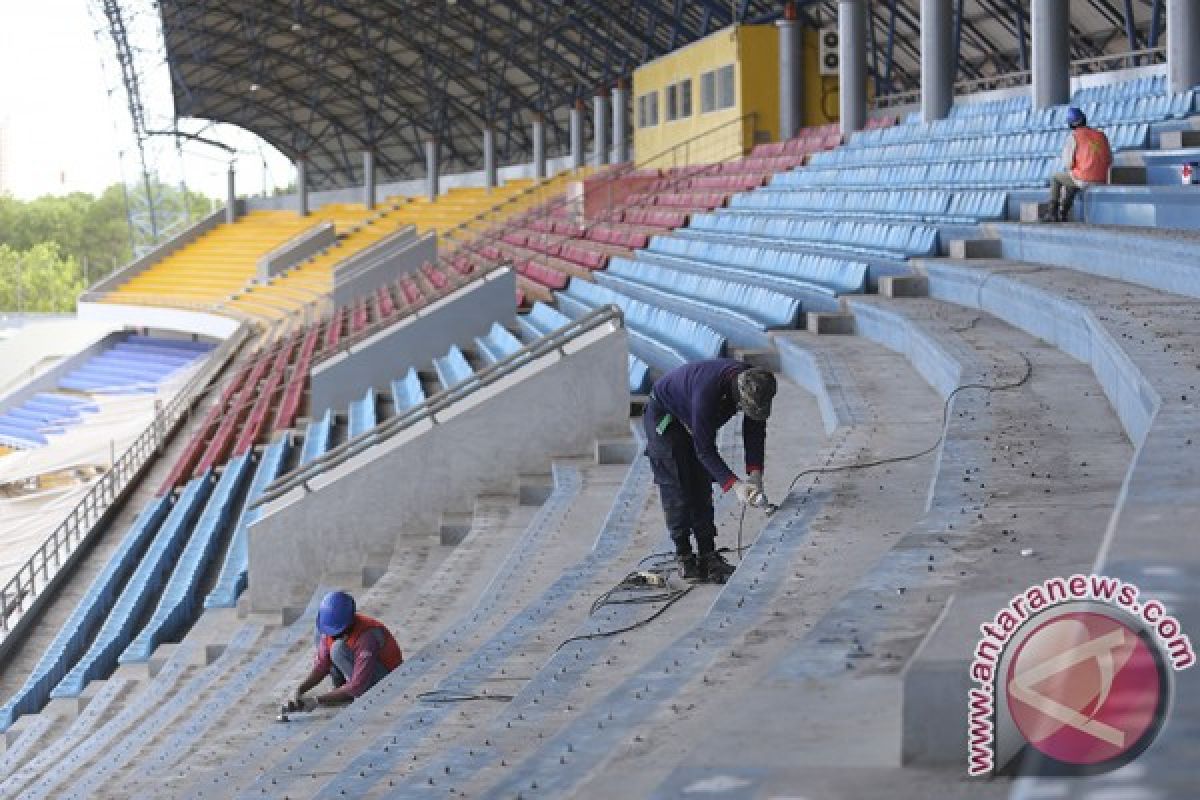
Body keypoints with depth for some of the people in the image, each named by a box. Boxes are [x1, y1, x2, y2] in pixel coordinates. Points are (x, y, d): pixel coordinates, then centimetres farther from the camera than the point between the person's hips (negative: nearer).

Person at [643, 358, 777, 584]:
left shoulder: (756, 387, -24)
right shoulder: (708, 390, -44)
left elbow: (755, 431, -13)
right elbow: (705, 450, -37)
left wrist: (755, 474, -26)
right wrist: (734, 484, -43)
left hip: (696, 424, 7)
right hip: (664, 418, -7)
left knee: (702, 488, 3)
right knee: (677, 489, -11)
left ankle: (708, 555, 4)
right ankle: (685, 558, -7)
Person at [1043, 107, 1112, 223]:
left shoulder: (1073, 137, -4)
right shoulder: (1101, 135, 12)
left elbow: (1067, 164, -7)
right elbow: (1109, 161, 15)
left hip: (1083, 179, -6)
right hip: (1102, 181, 6)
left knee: (1055, 178, 22)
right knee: (1071, 183, 37)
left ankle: (1052, 213, 21)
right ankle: (1062, 215, 44)